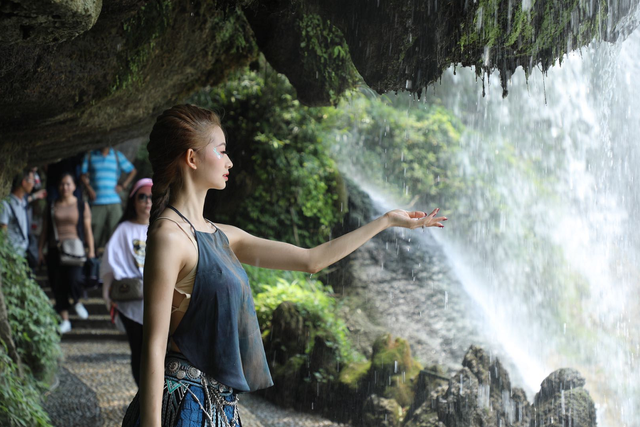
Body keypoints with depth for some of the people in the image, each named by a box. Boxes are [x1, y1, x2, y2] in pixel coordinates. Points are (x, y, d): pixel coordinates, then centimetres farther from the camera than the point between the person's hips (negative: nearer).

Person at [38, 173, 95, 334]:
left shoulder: (82, 206, 8)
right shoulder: (51, 207, 12)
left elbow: (87, 229, 6)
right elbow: (44, 230, 15)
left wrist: (91, 250, 0)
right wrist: (40, 250, 10)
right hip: (54, 250, 3)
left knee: (74, 278, -24)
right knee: (58, 285, 1)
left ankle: (77, 302, 8)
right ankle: (65, 320, 11)